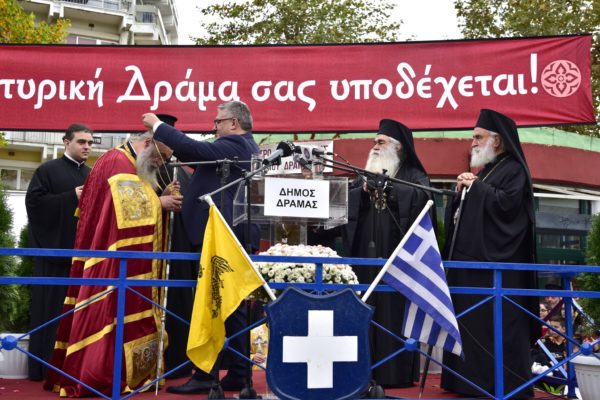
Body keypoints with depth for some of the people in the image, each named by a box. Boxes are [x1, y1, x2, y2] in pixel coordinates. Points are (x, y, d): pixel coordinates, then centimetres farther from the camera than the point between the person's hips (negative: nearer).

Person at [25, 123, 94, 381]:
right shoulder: (48, 170, 1)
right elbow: (33, 202, -10)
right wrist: (72, 197, -15)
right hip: (54, 250, -5)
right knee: (51, 309, -2)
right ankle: (45, 367, 7)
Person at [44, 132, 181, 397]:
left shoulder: (134, 167, 22)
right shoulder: (117, 161, -10)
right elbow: (128, 203, -21)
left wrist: (159, 200, 5)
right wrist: (159, 202, -10)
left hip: (132, 262, 10)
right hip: (115, 259, -10)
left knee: (130, 312, 8)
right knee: (115, 310, -9)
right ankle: (97, 376, -3)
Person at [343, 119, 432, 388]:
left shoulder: (414, 175, 7)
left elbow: (421, 194, -14)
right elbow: (345, 199, 7)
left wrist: (386, 186, -19)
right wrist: (364, 190, -10)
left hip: (399, 256, -4)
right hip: (368, 256, 4)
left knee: (396, 312, -6)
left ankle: (398, 371, 1)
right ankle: (369, 370, 5)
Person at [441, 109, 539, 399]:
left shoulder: (513, 170, -4)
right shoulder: (482, 172, 21)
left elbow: (506, 203, -21)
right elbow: (457, 215, 22)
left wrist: (475, 186, -9)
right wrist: (461, 191, 3)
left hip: (496, 264, -9)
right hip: (471, 261, 9)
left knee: (496, 326, -7)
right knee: (469, 325, 9)